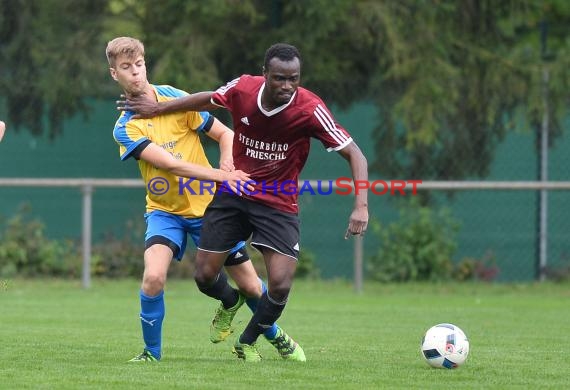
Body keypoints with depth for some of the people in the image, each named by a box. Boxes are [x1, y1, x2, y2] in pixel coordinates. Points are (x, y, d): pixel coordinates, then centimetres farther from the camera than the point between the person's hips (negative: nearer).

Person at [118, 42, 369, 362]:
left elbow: (354, 154, -21)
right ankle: (230, 303, 43)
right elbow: (208, 100, 9)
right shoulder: (242, 89, -15)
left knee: (280, 284, -15)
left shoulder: (310, 110, -23)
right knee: (205, 276, 4)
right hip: (233, 194, 2)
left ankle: (247, 342, 16)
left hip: (279, 204, -2)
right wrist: (158, 108, 14)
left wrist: (361, 206, -32)